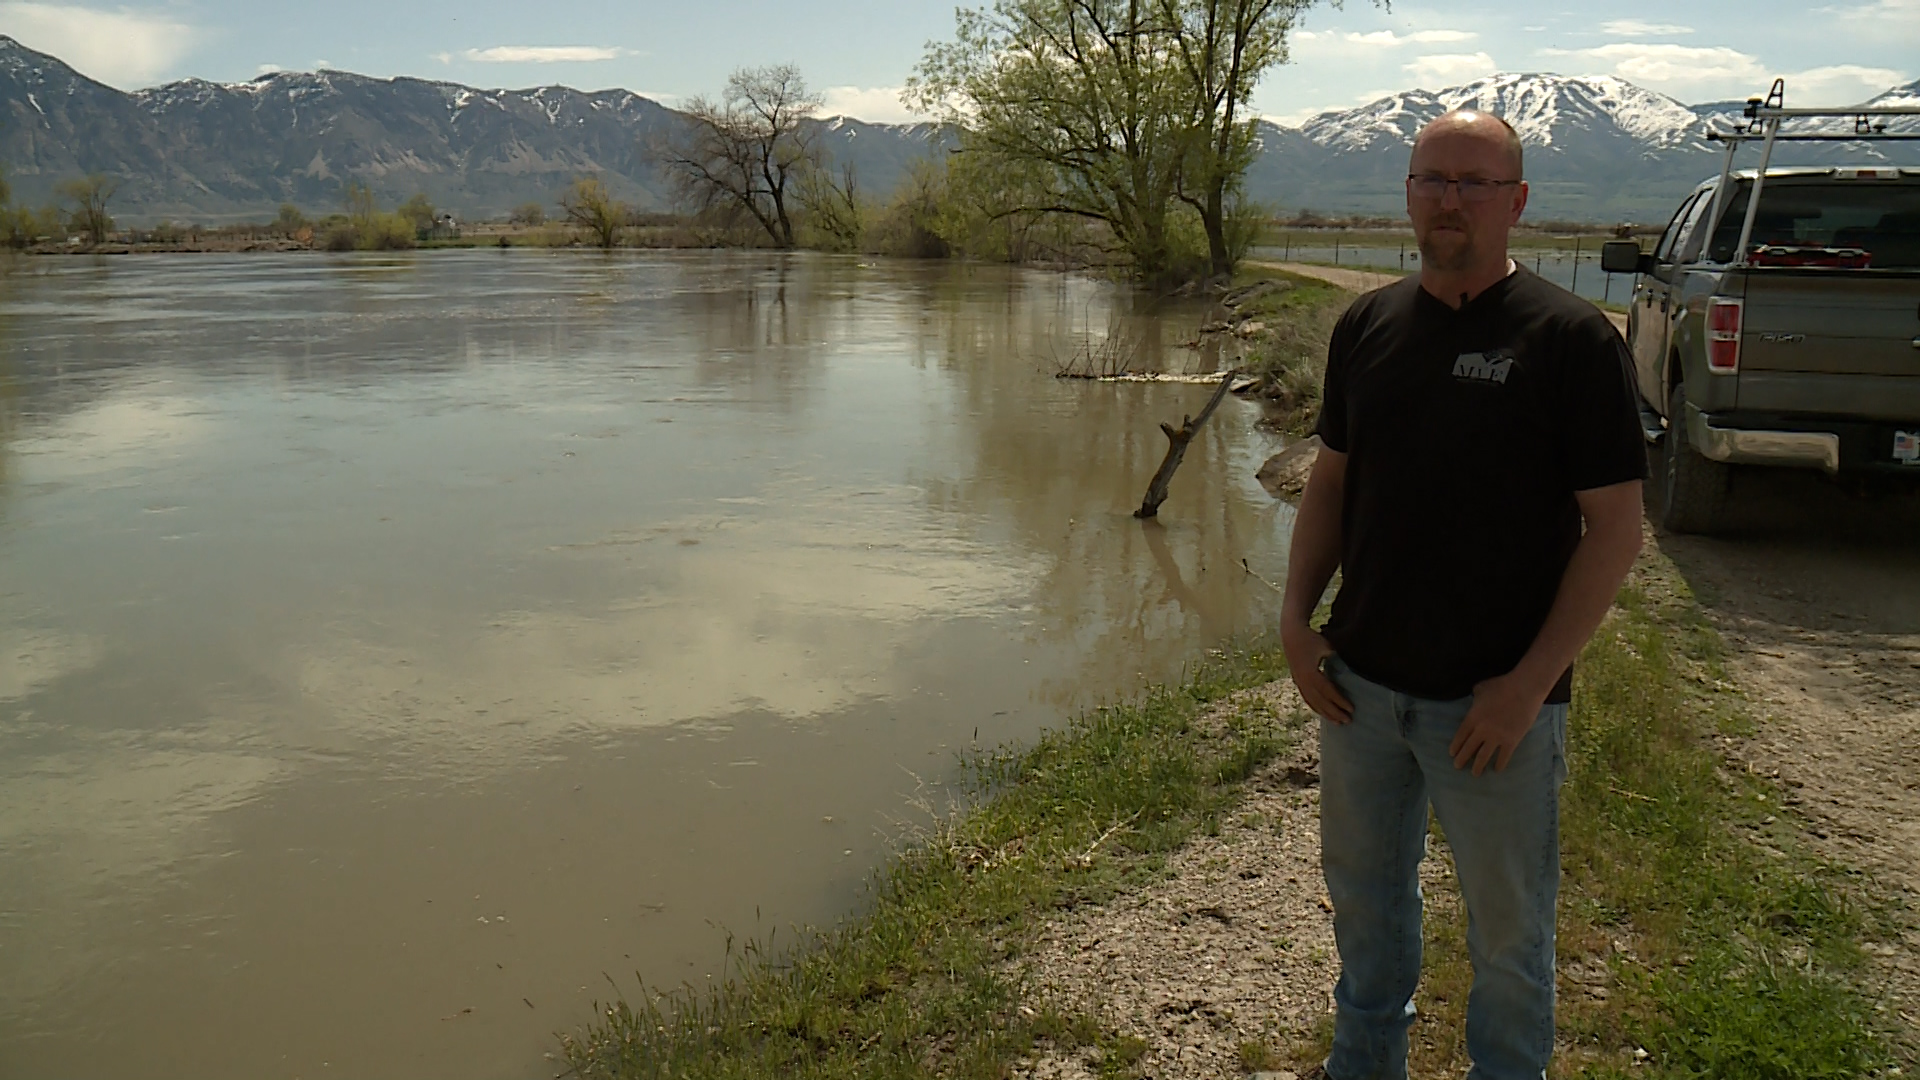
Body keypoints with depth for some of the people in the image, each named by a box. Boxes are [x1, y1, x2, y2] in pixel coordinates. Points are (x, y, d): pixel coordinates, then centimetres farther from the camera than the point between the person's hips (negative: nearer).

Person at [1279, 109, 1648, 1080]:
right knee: (1362, 889, 21)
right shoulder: (1367, 324, 4)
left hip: (1495, 702, -5)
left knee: (1508, 927, 11)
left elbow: (1615, 527, -12)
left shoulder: (1570, 338, -12)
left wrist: (1529, 682, -17)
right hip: (1359, 682, 5)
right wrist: (1297, 619, 2)